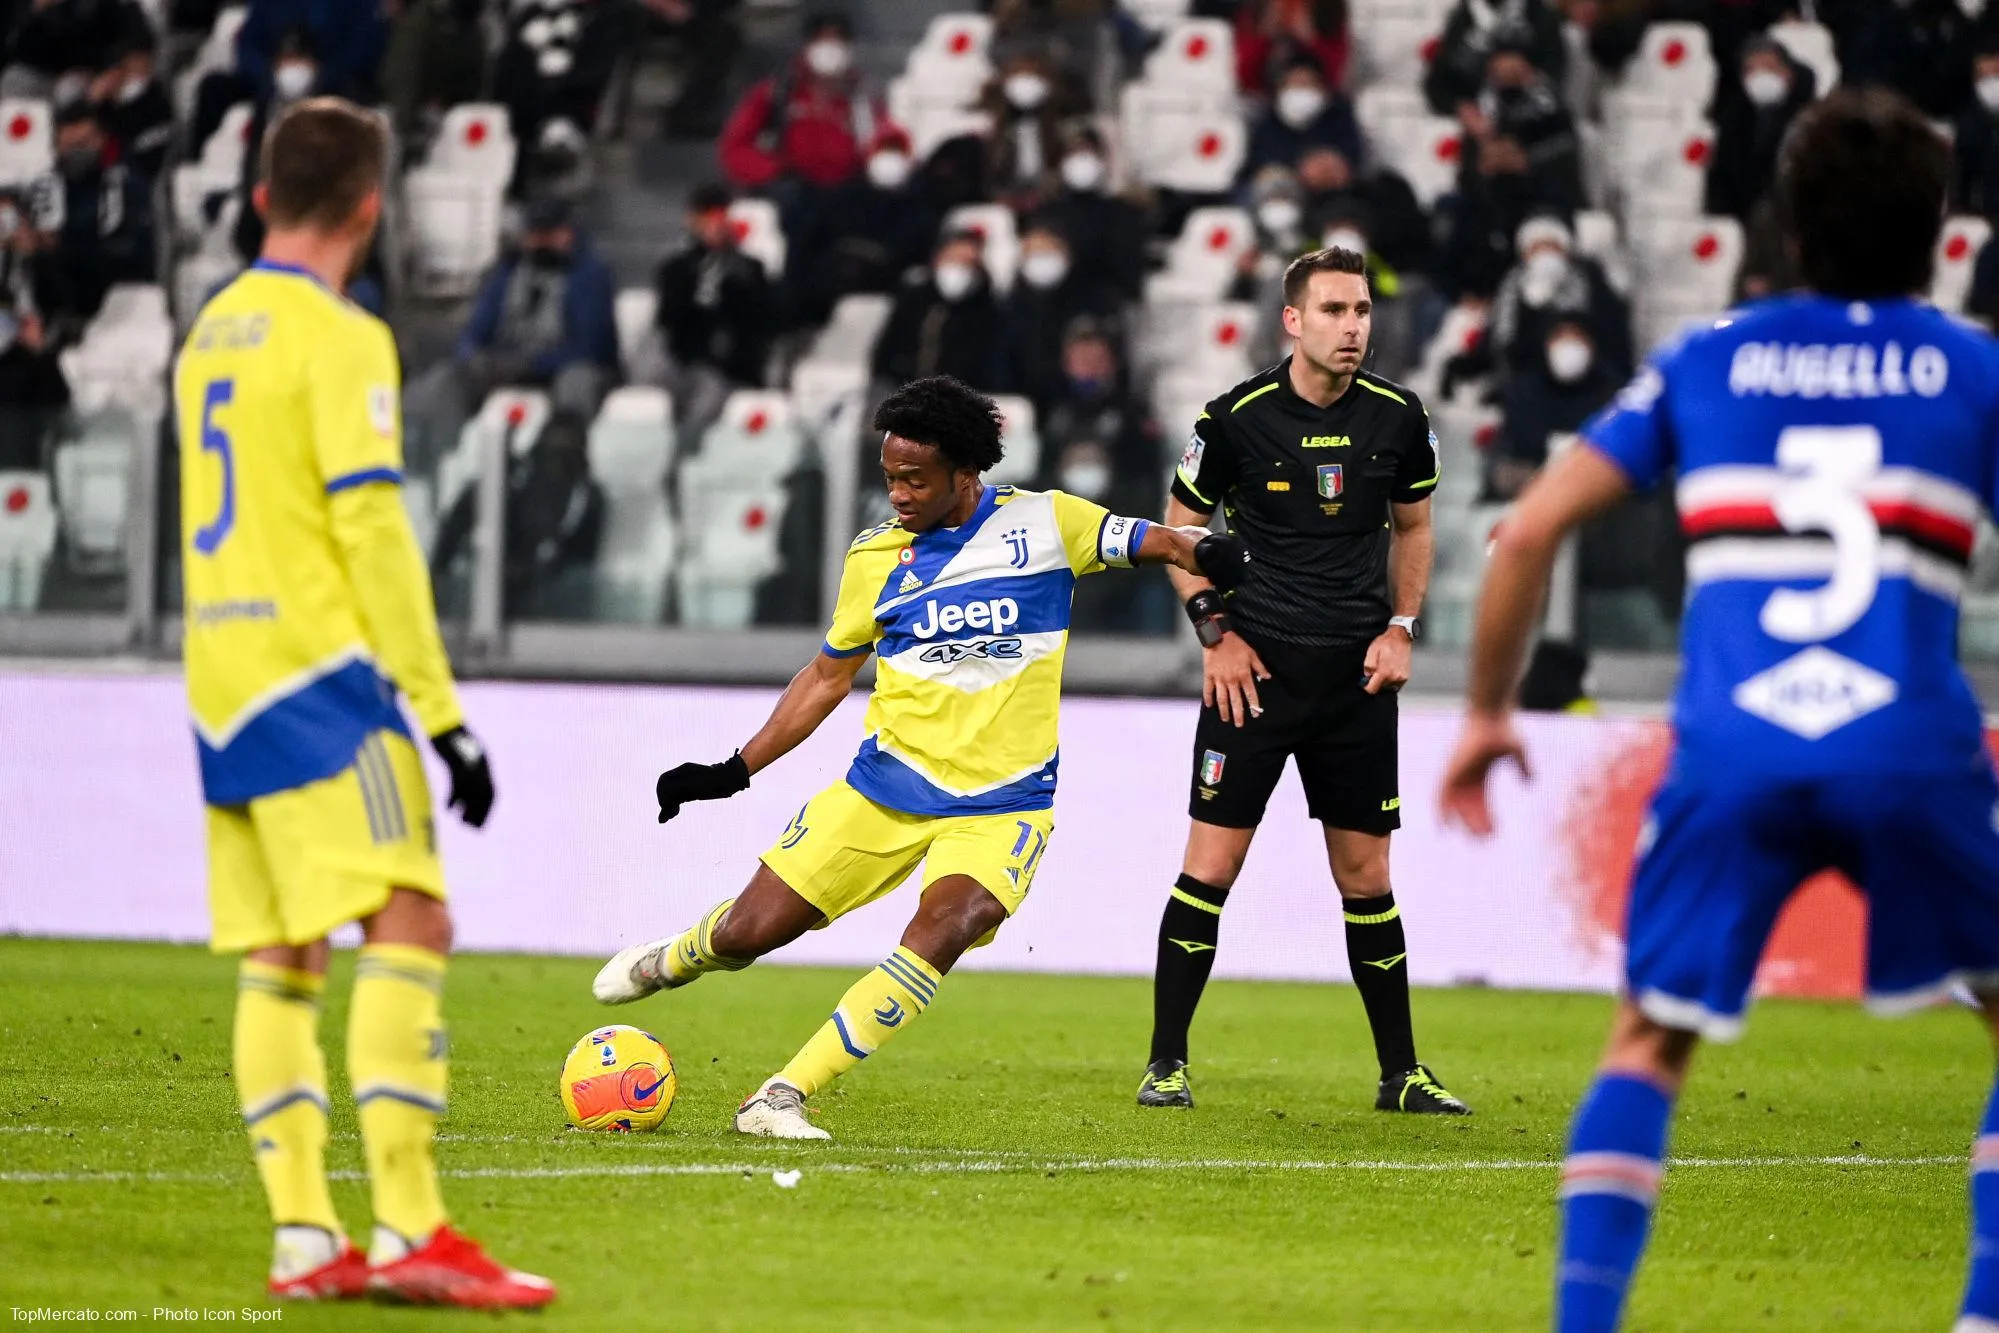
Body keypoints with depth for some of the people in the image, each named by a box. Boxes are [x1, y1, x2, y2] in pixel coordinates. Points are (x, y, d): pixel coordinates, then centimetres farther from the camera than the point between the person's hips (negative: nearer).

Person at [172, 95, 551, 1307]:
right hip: (319, 673, -8)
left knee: (279, 960, 6)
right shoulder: (341, 339, -8)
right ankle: (408, 1231, -22)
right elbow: (373, 534, -14)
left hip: (221, 681, 8)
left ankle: (304, 1238, 0)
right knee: (410, 925, -12)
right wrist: (443, 712, -13)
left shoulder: (212, 332, 16)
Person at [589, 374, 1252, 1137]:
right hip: (883, 787, 2)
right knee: (751, 930, 0)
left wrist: (1205, 553, -28)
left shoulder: (1044, 522, -2)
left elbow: (1150, 541, -4)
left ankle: (782, 1099, -24)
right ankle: (670, 961, 39)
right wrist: (732, 773, 12)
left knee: (945, 924, -30)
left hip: (1002, 805, -2)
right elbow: (828, 677, 15)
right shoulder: (875, 558, 5)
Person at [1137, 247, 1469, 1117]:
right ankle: (1166, 1062, 2)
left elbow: (1412, 527, 18)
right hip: (1253, 667, -2)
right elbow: (1178, 530, 6)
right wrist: (1215, 630, -3)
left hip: (1357, 674, 2)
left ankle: (1401, 1072, 14)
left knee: (1366, 875, 6)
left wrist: (1402, 628, 5)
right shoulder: (1235, 418, -7)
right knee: (1210, 865, -6)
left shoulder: (1397, 418, 1)